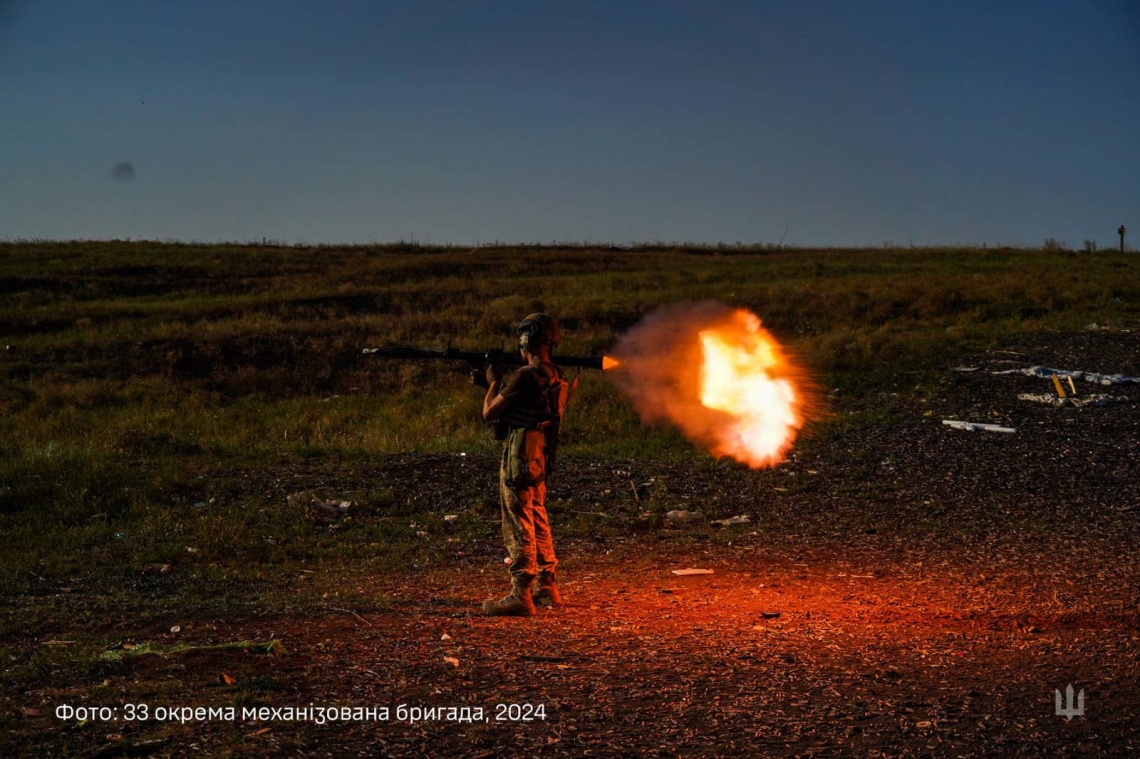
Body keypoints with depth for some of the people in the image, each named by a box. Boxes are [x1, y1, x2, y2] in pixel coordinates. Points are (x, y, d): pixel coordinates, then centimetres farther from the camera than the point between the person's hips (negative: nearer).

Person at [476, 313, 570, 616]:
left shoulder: (525, 376, -19)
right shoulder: (556, 378, 9)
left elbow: (489, 412, -13)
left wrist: (493, 381, 3)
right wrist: (499, 384, 23)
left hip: (519, 458, -9)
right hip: (541, 458, 9)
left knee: (518, 526, -5)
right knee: (538, 523, 18)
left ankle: (520, 596, -5)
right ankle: (547, 588, 26)